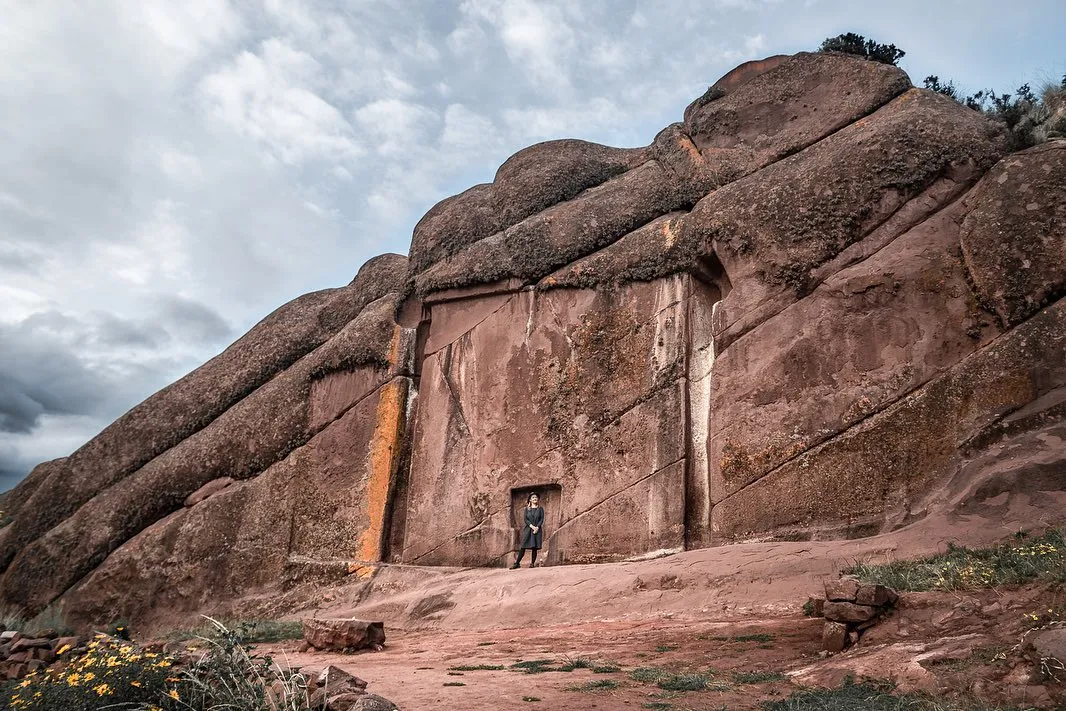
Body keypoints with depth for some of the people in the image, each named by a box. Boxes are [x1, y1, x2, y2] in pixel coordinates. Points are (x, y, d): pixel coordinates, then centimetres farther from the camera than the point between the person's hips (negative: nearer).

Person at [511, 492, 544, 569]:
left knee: (534, 547, -3)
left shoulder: (540, 508, 9)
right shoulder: (527, 509, 10)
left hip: (537, 529, 0)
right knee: (523, 547, -4)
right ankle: (517, 563, -1)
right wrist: (532, 526, -13)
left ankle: (532, 563, 4)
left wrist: (537, 527, -13)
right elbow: (525, 519, 1)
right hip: (528, 529, 0)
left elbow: (542, 519, 1)